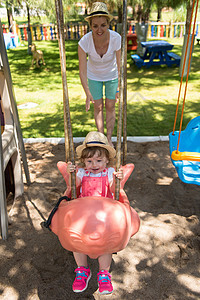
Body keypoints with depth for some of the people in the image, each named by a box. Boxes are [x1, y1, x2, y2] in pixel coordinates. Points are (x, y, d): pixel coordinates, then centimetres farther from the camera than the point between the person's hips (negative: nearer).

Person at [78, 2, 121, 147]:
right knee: (98, 107, 7)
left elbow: (121, 65, -22)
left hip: (112, 75, 0)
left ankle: (109, 138, 20)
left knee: (110, 107, 5)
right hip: (94, 76, 0)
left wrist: (119, 88, -25)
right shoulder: (84, 42, -31)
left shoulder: (116, 38, -31)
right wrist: (88, 94, -31)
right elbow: (82, 71, -26)